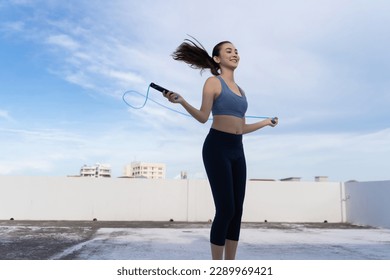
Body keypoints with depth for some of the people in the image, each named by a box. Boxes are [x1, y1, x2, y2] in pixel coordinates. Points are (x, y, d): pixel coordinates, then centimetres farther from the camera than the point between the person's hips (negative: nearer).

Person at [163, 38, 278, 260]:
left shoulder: (240, 89, 20)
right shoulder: (213, 82, 1)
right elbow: (203, 117, -8)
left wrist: (266, 122, 33)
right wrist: (182, 102, -24)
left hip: (237, 150, 7)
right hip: (217, 147, -7)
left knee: (237, 210, 6)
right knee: (226, 209, -9)